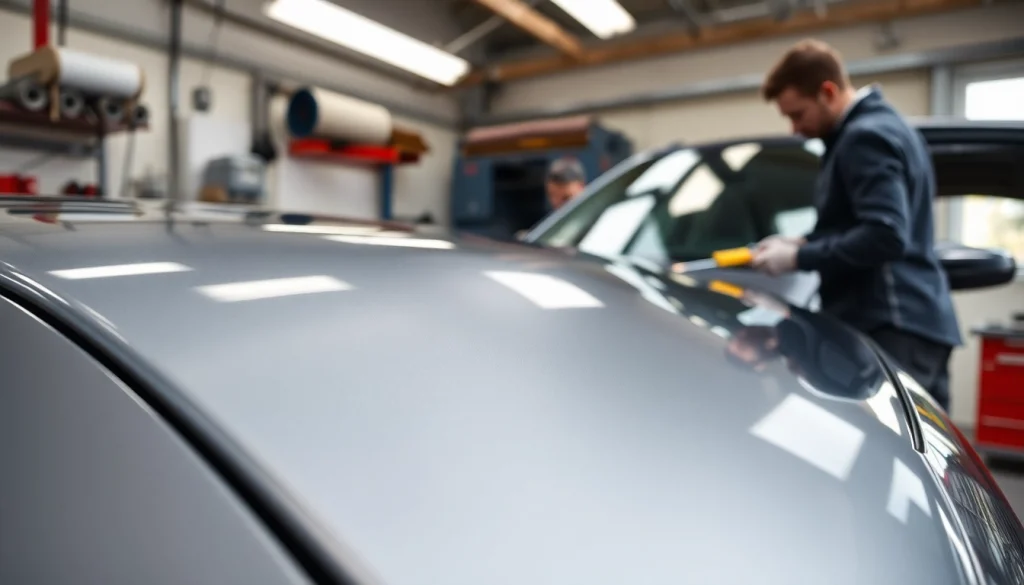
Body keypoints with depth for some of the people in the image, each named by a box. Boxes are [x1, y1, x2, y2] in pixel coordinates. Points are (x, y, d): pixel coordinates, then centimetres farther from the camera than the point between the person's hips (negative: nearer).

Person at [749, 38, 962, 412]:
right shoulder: (884, 125, 21)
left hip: (891, 328, -11)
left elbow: (885, 236, -22)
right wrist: (804, 243, 13)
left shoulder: (864, 137, -12)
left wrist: (798, 258, -15)